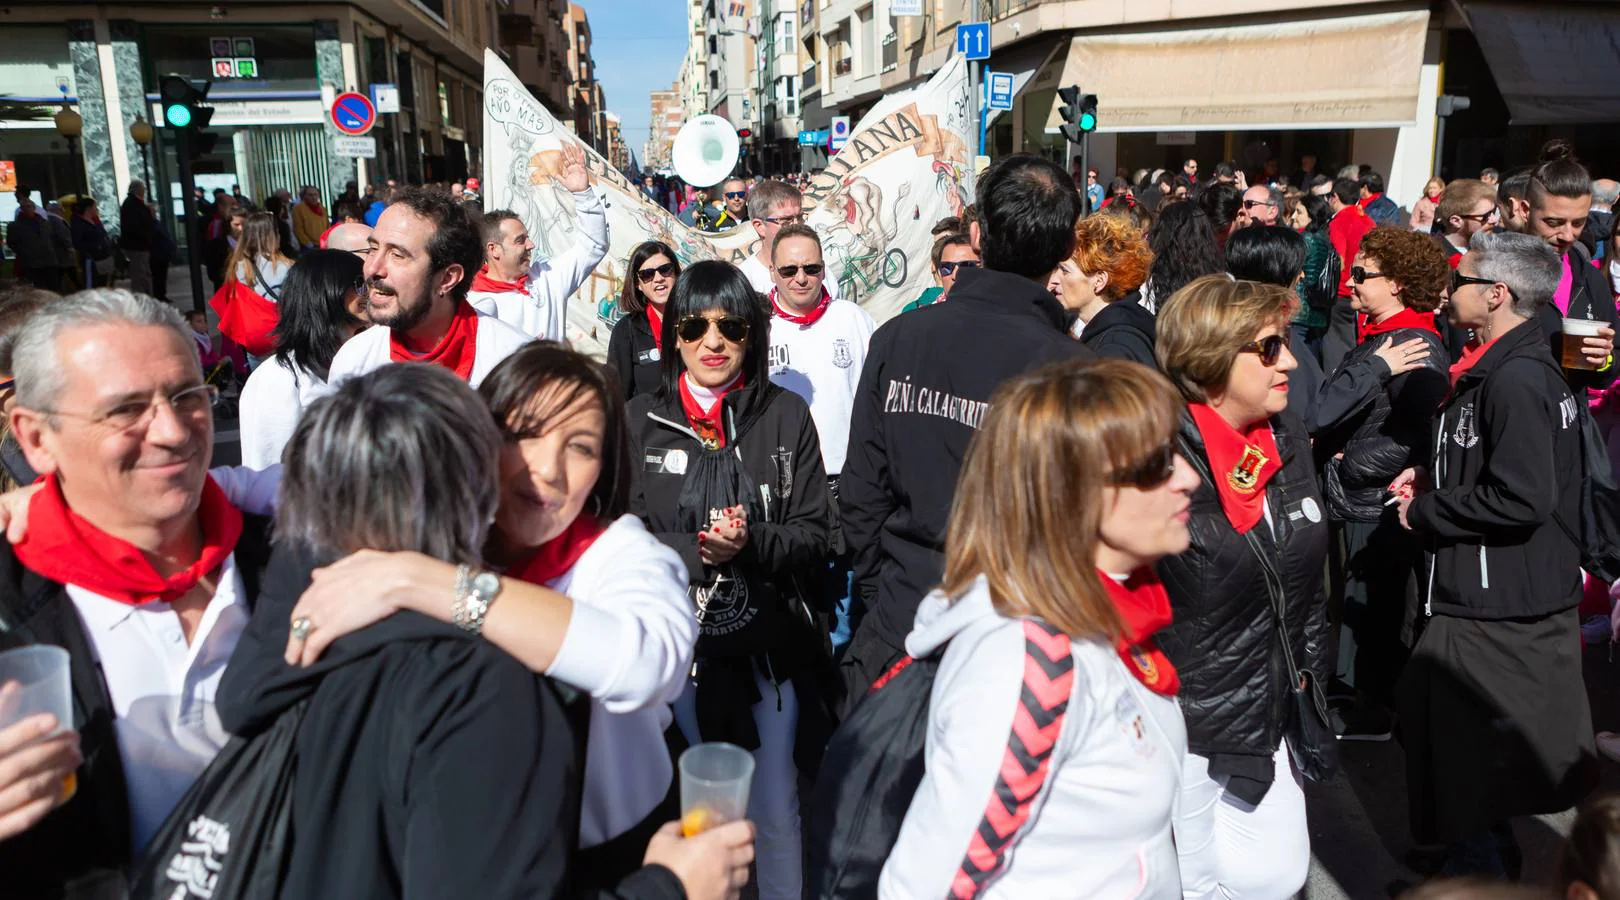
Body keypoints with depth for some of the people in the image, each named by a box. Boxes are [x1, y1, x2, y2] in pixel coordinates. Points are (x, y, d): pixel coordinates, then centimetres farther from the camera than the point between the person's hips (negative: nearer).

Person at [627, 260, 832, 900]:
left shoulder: (786, 416, 2)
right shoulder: (642, 421, 2)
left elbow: (812, 536, 0)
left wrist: (750, 543, -18)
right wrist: (699, 551, -18)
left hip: (769, 644, 0)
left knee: (775, 813, 11)